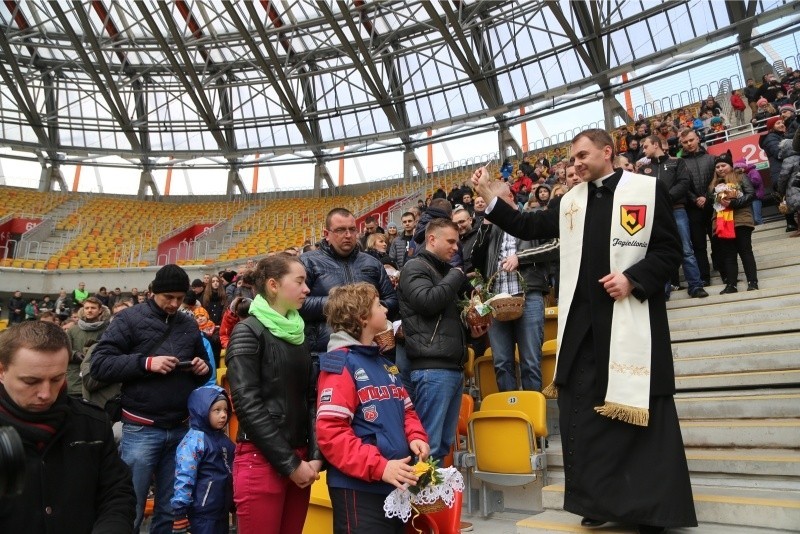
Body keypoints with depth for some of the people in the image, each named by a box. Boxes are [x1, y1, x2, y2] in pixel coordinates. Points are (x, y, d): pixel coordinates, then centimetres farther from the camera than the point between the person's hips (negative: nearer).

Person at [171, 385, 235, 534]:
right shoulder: (194, 440, -16)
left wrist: (234, 503, 23)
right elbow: (184, 478, -20)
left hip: (223, 509, 8)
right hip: (203, 512, -8)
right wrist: (180, 510, -20)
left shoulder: (224, 439, 10)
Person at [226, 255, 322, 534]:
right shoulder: (248, 332, -8)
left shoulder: (298, 333, 11)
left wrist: (315, 456, -2)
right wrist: (289, 464, -14)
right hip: (262, 460, -6)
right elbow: (248, 405, -15)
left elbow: (311, 398, 9)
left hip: (300, 459, 6)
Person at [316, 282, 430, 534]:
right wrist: (379, 467, -23)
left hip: (396, 485, 9)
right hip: (359, 489, -8)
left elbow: (406, 410, 21)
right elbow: (330, 432, -20)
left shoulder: (385, 363, 14)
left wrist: (416, 437, 0)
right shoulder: (340, 364, -12)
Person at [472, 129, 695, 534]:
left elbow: (670, 250, -3)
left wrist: (633, 278, -16)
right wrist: (491, 200, 1)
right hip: (582, 322, 5)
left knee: (640, 411, 3)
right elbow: (528, 228, 11)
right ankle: (600, 500, 24)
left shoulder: (648, 189, -1)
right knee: (581, 408, 8)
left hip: (632, 318, -4)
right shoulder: (569, 202, 11)